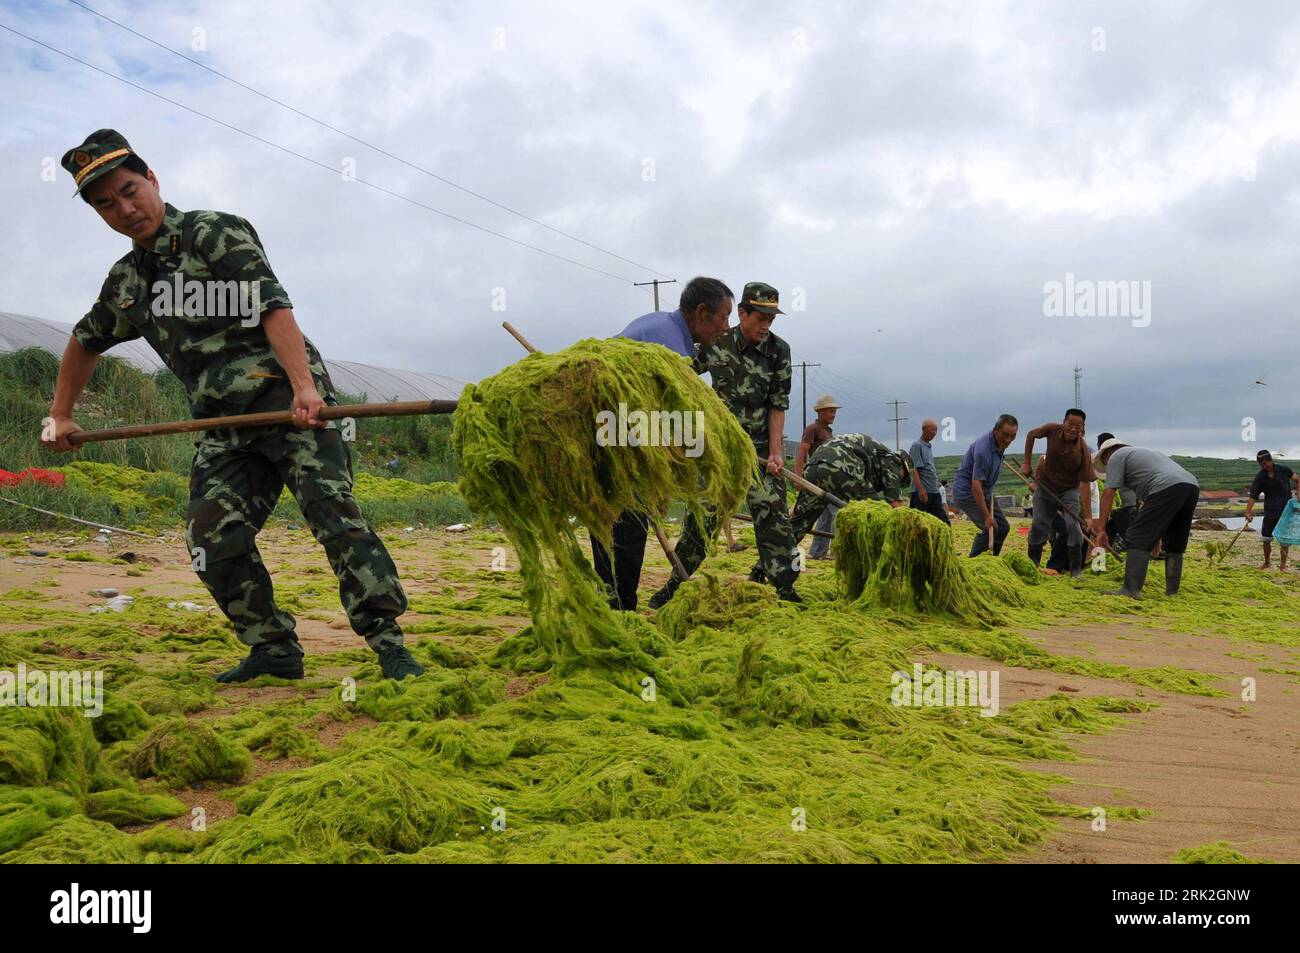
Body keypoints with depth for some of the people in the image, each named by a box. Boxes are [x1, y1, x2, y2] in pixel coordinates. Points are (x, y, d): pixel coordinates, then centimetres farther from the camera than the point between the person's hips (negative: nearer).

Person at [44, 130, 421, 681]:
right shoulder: (125, 283, 18)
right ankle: (274, 648, 7)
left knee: (331, 510, -20)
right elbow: (85, 342, 37)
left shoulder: (215, 233, -3)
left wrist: (304, 385, -31)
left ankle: (387, 642, -21)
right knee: (213, 537, -4)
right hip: (225, 427, 7)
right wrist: (60, 416, 37)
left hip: (289, 403, -7)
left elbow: (272, 307, -18)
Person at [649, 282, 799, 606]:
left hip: (761, 448, 0)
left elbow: (778, 406, -3)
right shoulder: (716, 344, -5)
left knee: (772, 516, -5)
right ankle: (677, 582, 13)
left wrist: (775, 452, -9)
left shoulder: (778, 351, -4)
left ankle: (783, 586, 4)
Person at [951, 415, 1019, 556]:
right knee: (989, 528, -18)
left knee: (1002, 527, 6)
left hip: (985, 491, 9)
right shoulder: (983, 449, -31)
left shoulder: (1001, 443, -2)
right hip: (967, 491, -9)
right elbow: (976, 486, -33)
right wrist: (987, 516, -34)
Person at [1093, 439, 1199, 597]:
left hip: (1167, 488, -9)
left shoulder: (1116, 456, 14)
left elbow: (1109, 494, 4)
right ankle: (1172, 590, 20)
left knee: (1139, 538, -7)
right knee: (1174, 544, 18)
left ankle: (1131, 589, -14)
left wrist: (1101, 529, 3)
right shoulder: (1144, 452, 40)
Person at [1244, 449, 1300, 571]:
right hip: (1270, 512, 1)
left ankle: (1283, 564, 13)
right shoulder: (1260, 478, -6)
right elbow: (1252, 496, -10)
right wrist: (1248, 512, -23)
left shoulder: (1283, 470, -5)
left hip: (1286, 510, -1)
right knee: (1266, 539, 1)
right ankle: (1266, 563, 19)